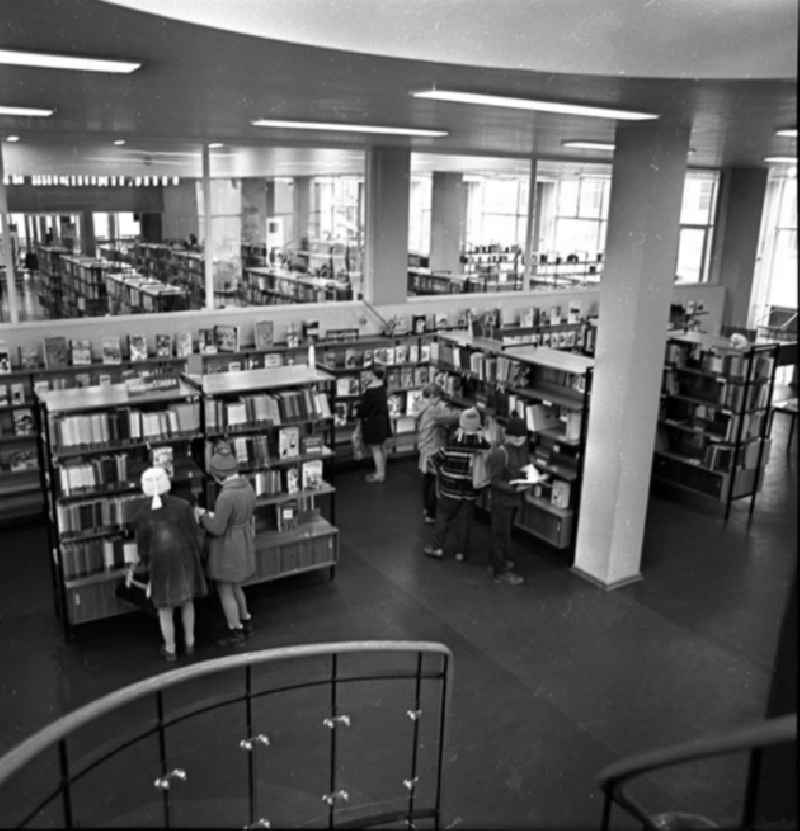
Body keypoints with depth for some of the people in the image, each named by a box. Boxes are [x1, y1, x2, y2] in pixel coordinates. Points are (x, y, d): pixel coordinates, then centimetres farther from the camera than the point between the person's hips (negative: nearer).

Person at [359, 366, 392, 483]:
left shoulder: (371, 390, -24)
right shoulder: (381, 386, 4)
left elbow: (364, 407, -20)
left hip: (372, 422, -10)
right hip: (382, 420, 10)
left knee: (375, 448, 0)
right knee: (381, 447, 18)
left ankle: (380, 475, 7)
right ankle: (381, 471, 30)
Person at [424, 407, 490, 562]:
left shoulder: (453, 441, -16)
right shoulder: (484, 443, -11)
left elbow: (437, 459, -6)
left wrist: (442, 474, 12)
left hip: (450, 487, -2)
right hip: (471, 490, 2)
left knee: (443, 516, 13)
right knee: (465, 520, 11)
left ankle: (437, 547, 19)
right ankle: (461, 552, 18)